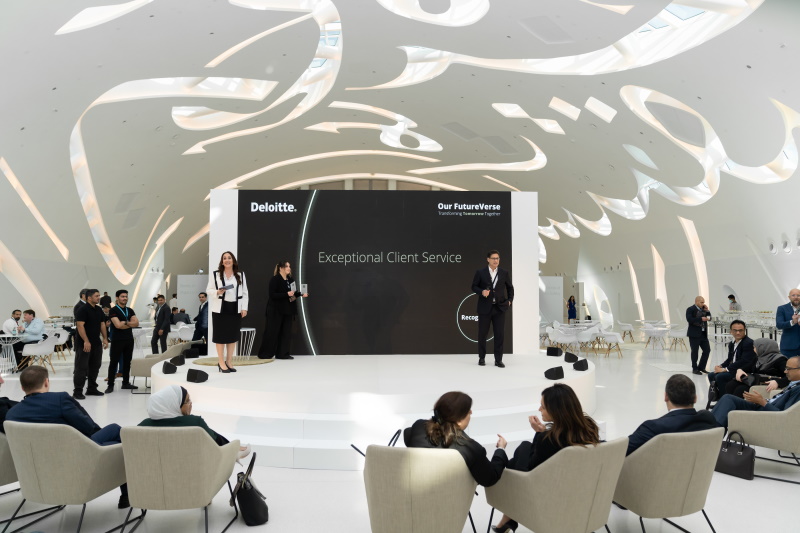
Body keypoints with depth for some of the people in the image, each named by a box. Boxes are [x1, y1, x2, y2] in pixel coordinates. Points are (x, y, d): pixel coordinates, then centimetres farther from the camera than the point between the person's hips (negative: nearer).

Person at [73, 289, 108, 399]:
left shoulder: (99, 310, 12)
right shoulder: (83, 309, -12)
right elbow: (80, 326, -18)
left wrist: (105, 338, 9)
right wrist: (86, 341, -23)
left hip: (97, 343, 8)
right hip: (84, 344, -8)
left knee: (95, 366, 13)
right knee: (81, 368, -4)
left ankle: (92, 389, 23)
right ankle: (77, 391, 2)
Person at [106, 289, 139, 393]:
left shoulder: (130, 311, 13)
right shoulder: (113, 311, -5)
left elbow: (136, 323, 2)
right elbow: (118, 325, -16)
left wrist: (125, 323, -11)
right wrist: (130, 324, -4)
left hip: (129, 339, 6)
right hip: (117, 340, -5)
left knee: (127, 362, 10)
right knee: (114, 362, -2)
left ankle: (126, 383, 18)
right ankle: (110, 385, 3)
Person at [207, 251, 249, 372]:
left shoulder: (240, 275, 7)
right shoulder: (215, 274, 1)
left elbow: (244, 292, 7)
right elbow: (208, 289, 3)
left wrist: (244, 308, 0)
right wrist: (217, 292, -17)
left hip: (235, 309, 3)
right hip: (220, 308, -2)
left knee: (233, 335, 8)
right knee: (220, 335, 1)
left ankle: (229, 361, 19)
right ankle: (221, 362, 11)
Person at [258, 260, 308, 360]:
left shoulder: (290, 279, 8)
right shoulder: (275, 280, -12)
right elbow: (272, 295, -19)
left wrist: (301, 294, -2)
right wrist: (287, 294, -24)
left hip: (288, 310, 7)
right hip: (276, 310, -7)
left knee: (286, 332, 7)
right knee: (272, 332, 0)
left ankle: (283, 353, 15)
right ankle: (264, 354, 11)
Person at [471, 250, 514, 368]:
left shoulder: (504, 273, 5)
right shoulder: (480, 273, -1)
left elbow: (510, 288, 16)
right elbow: (474, 286, 3)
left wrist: (509, 300, 7)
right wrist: (481, 292, -15)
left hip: (500, 308, 1)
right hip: (485, 308, -1)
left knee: (499, 334, 0)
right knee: (482, 334, 6)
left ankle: (498, 360, 9)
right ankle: (481, 358, 22)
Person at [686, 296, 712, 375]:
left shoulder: (703, 309, 13)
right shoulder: (690, 309, -8)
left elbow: (709, 318, 14)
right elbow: (689, 319, -21)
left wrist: (707, 310, 0)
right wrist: (701, 319, -25)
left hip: (703, 334, 7)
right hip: (694, 334, -7)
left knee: (707, 350, 6)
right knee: (695, 351, 0)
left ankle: (701, 367, 19)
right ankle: (695, 369, 10)